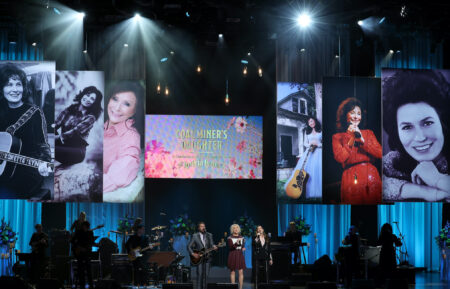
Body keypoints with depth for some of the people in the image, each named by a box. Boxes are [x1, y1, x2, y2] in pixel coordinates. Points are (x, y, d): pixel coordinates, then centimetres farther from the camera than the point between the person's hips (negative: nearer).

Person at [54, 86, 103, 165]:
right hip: (62, 144, 4)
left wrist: (59, 136, -20)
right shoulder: (70, 109, 14)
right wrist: (59, 132, -17)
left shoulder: (90, 118, 1)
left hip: (77, 148, -4)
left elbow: (75, 132, -11)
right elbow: (56, 123, 4)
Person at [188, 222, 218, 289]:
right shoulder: (195, 236, 2)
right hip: (198, 258, -2)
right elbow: (189, 246, 2)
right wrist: (193, 254, -11)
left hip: (207, 258, 3)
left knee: (206, 275, -1)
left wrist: (213, 247, -18)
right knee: (200, 274, -8)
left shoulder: (209, 235, 10)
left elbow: (211, 244, 5)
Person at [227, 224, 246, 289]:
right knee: (232, 272, 1)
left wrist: (243, 248, 3)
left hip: (240, 255, 3)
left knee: (241, 272, -3)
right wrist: (236, 243, -29)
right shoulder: (229, 238, -3)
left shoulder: (241, 238, 10)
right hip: (232, 256, -3)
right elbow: (230, 247, -16)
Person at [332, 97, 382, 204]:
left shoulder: (368, 133, 17)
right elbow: (340, 158, -6)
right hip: (351, 178, -2)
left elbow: (380, 153, 2)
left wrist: (361, 139, -6)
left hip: (371, 176, 2)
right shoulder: (338, 137, 11)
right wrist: (352, 139, -6)